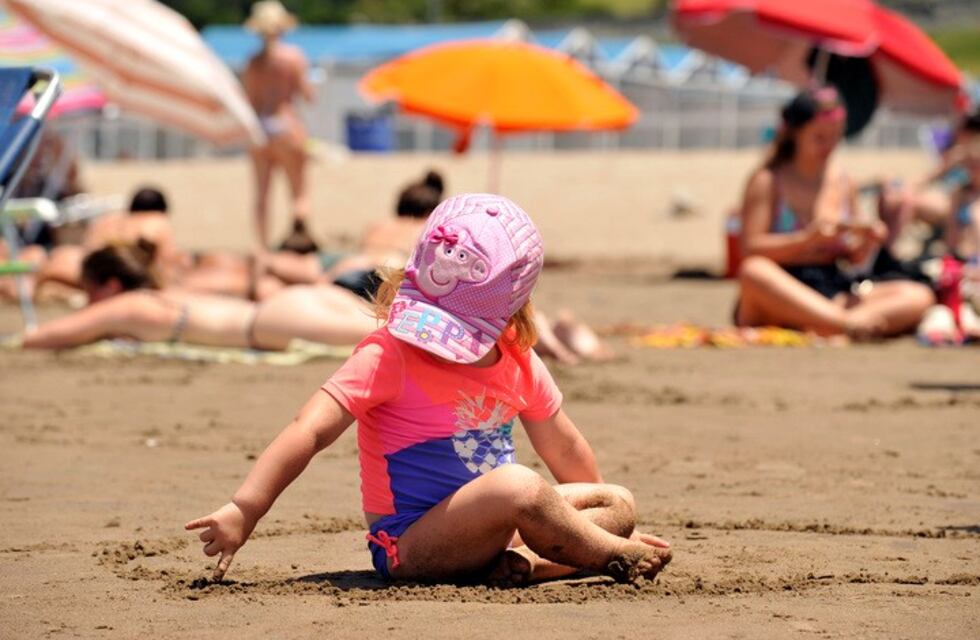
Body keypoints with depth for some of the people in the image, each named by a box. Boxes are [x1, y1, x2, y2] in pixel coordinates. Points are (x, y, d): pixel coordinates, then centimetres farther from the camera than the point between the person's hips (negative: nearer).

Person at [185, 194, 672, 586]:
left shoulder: (520, 367, 3)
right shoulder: (386, 356, -16)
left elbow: (564, 449, 19)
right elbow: (308, 432, -25)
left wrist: (607, 518, 30)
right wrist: (242, 511, -34)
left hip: (486, 531, 8)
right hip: (411, 544, -8)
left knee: (619, 504, 0)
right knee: (518, 486, -33)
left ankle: (520, 560, -23)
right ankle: (613, 556, -13)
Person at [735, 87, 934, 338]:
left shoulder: (843, 183, 14)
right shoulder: (767, 182, 2)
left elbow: (854, 259, 18)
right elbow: (750, 250, -8)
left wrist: (867, 243, -5)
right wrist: (807, 239, -18)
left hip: (833, 292, 5)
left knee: (919, 296, -17)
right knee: (754, 272, -39)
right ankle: (847, 323, -42)